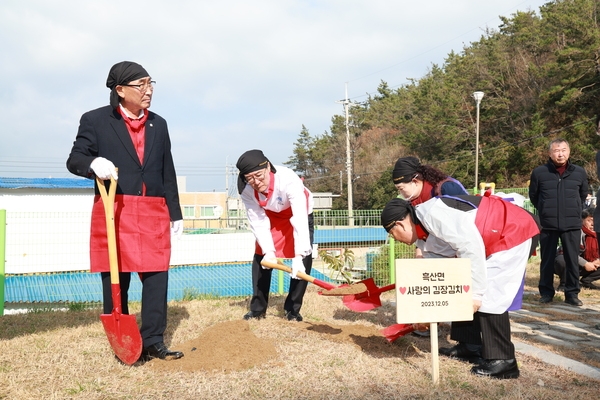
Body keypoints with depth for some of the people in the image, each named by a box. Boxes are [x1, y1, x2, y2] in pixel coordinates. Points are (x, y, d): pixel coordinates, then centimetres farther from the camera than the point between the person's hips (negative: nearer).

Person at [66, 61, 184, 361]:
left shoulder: (158, 124, 14)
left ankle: (153, 342, 12)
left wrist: (175, 212, 14)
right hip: (114, 211, -3)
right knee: (116, 280, 3)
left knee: (157, 277, 1)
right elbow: (74, 160, 0)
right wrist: (93, 163, -24)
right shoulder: (95, 120, 1)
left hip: (153, 213, 4)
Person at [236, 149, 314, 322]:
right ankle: (257, 308, 13)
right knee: (261, 257, -1)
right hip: (270, 215, 3)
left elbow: (300, 219, -48)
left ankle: (292, 309, 0)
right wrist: (268, 251, -37)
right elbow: (258, 222, -24)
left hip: (299, 212, -3)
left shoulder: (288, 179, -43)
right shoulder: (246, 189, -29)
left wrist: (298, 256, -56)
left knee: (304, 257, -14)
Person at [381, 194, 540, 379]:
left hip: (515, 231, -10)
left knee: (489, 298, -11)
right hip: (498, 239, 10)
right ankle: (469, 346, 21)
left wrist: (475, 293, -23)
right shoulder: (430, 237, 9)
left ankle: (503, 361, -3)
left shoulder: (431, 213, -22)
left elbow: (471, 246, -28)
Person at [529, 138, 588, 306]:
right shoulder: (539, 172, -2)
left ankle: (572, 293, 15)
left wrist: (575, 211, 14)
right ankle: (546, 292, 16)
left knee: (572, 260, 4)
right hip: (548, 224, -1)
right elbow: (533, 196, 11)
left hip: (572, 225, 1)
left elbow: (583, 195, 18)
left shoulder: (579, 172, 3)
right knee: (547, 260, 5)